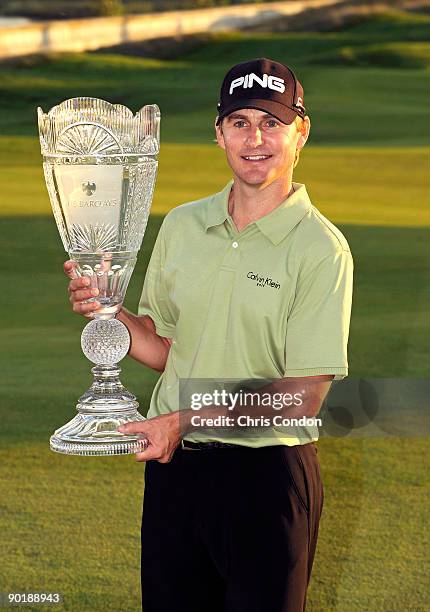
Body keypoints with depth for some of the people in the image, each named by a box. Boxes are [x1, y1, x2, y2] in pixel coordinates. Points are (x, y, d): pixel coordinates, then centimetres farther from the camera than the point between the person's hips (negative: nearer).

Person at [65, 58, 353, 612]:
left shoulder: (321, 249, -10)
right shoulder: (182, 226, 7)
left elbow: (303, 397, -14)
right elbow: (165, 350, 13)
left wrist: (190, 419, -20)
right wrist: (108, 311, -5)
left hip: (267, 472, -5)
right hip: (174, 463, 5)